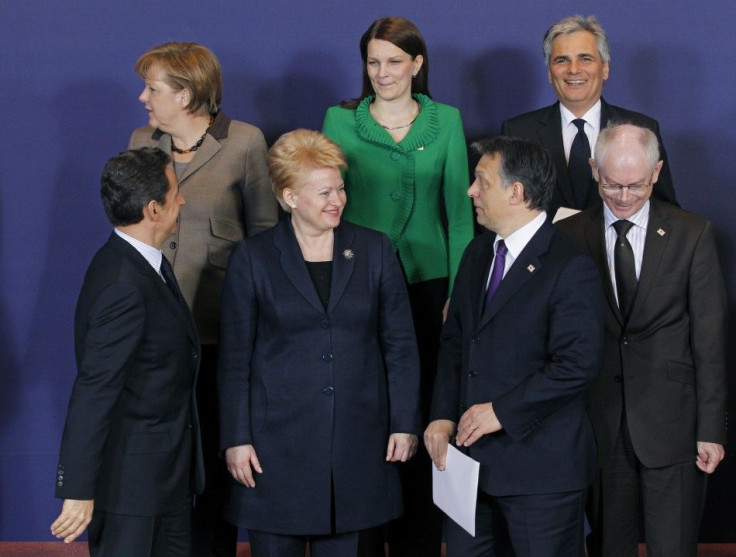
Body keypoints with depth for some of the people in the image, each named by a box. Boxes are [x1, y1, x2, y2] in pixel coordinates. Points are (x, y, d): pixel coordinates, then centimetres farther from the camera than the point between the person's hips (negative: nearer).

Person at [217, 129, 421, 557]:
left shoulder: (374, 250, 5)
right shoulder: (253, 259, 0)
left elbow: (401, 344, 6)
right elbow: (235, 358, 1)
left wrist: (405, 424, 2)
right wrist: (236, 439, -3)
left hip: (357, 439, 2)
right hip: (278, 440, -1)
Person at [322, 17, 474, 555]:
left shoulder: (446, 121, 6)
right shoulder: (341, 121, 4)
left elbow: (458, 209, 5)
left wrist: (460, 290, -2)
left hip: (428, 284, 1)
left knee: (422, 414, 3)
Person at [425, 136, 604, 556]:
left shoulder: (571, 268, -14)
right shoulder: (479, 253, 12)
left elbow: (578, 364, -21)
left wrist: (501, 411, -19)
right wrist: (443, 415, 1)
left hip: (541, 466, -7)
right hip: (474, 458, 7)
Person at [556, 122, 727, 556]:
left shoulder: (692, 236, 1)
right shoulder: (569, 237, 3)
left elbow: (710, 340, 0)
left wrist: (712, 428, -4)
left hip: (671, 423, -1)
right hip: (599, 423, 1)